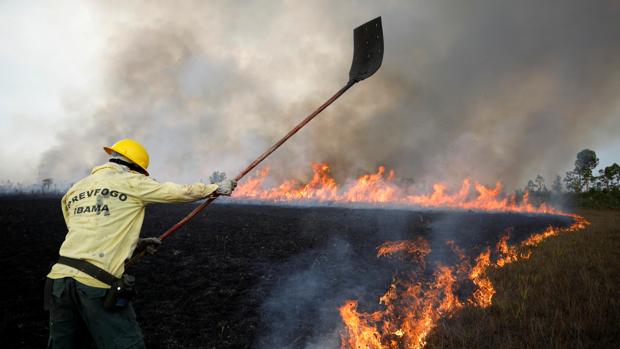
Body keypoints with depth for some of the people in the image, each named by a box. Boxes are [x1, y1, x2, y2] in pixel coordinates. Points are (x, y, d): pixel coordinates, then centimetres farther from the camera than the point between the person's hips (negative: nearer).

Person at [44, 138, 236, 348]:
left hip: (59, 279, 7)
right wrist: (219, 188, 22)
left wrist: (136, 245, 24)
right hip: (98, 284, -6)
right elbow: (182, 192, 8)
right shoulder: (130, 182, 2)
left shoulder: (74, 190, 19)